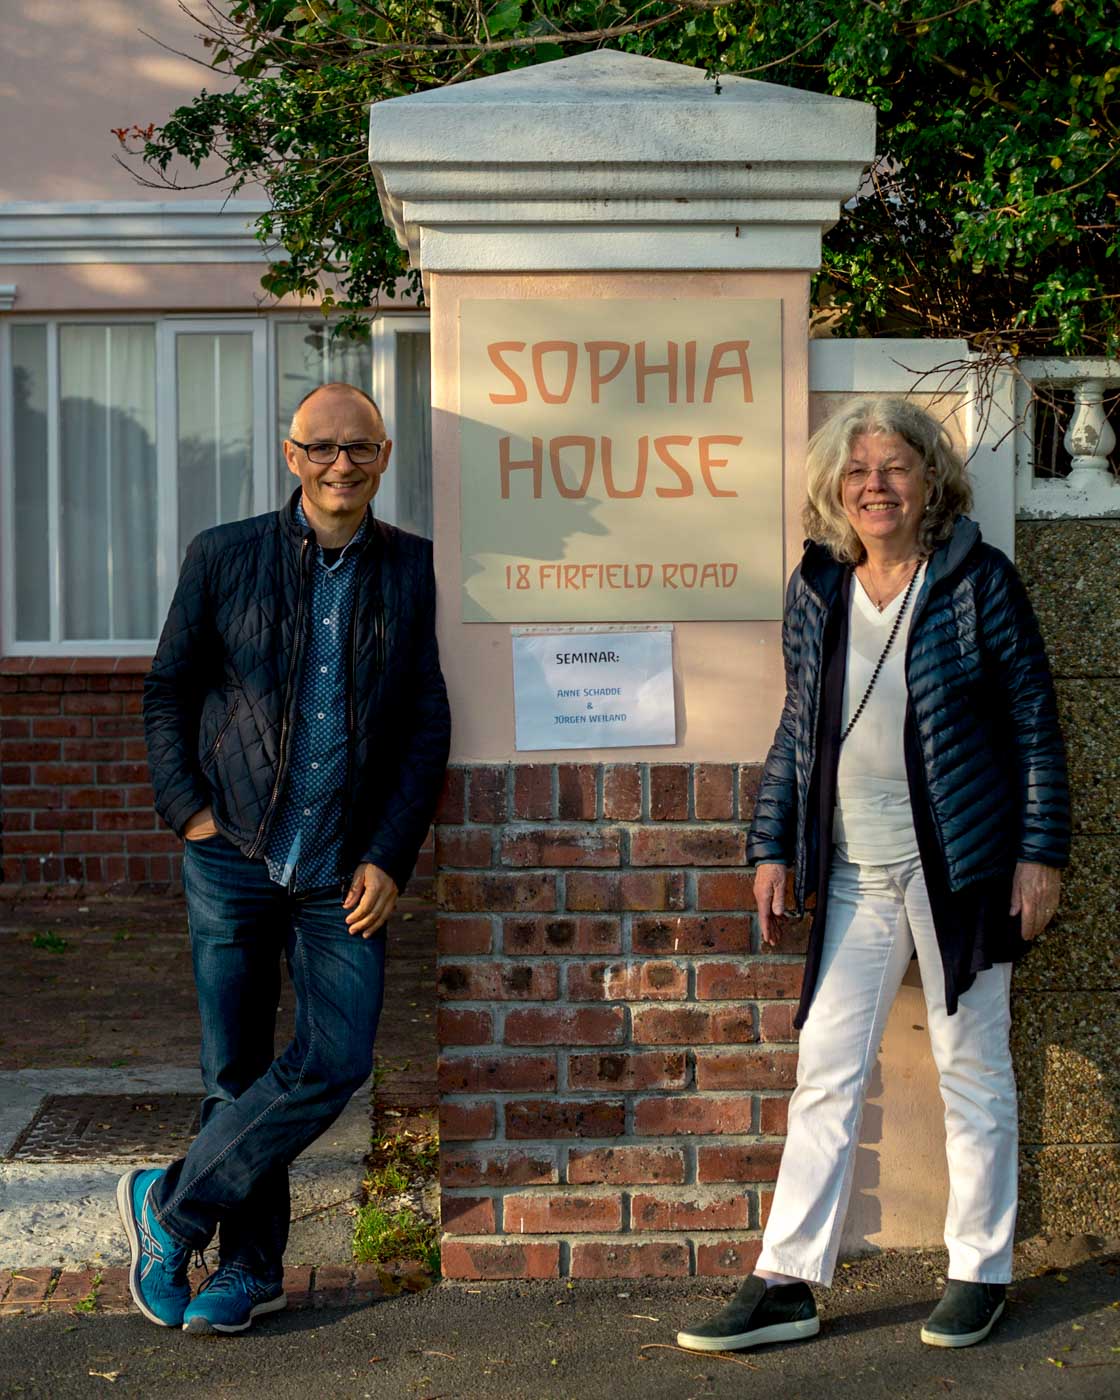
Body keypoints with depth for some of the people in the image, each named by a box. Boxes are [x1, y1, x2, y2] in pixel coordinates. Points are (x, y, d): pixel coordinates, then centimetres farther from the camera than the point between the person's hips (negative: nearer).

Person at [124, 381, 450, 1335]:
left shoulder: (410, 570, 4)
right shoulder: (224, 557, 3)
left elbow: (427, 725, 4)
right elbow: (167, 692, 10)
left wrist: (389, 856, -3)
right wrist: (188, 809, -2)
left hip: (345, 870, 0)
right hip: (234, 855, 0)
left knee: (337, 1060, -9)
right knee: (237, 1069, 6)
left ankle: (170, 1206, 8)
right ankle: (252, 1265, 22)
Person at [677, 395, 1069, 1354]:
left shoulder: (979, 580, -5)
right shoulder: (816, 590, 6)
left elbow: (1036, 725, -3)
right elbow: (797, 730, 13)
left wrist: (1041, 854, -7)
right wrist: (772, 848, 9)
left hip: (959, 866, -4)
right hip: (856, 874, 4)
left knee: (973, 1068, 7)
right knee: (825, 1071, 4)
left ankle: (982, 1271, 22)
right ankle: (787, 1285, 10)